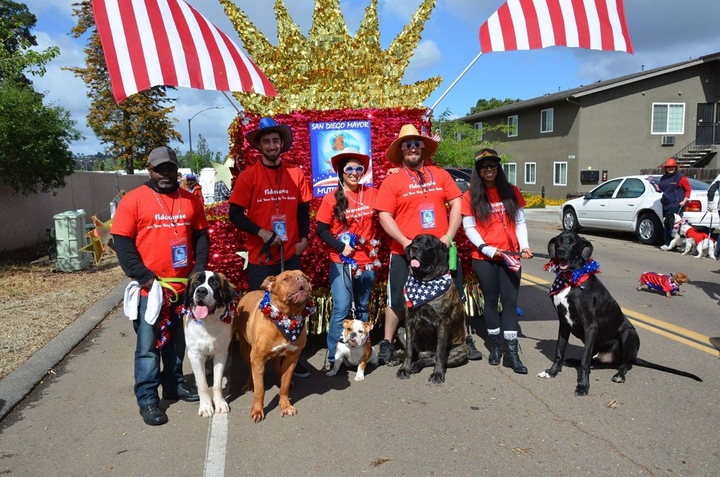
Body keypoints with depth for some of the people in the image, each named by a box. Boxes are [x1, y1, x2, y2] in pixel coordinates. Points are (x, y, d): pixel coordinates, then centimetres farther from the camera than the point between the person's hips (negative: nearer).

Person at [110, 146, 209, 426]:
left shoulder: (191, 201, 7)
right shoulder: (133, 200, -5)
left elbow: (201, 237, 10)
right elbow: (122, 243, -7)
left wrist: (198, 270, -2)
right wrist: (144, 277, -13)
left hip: (184, 286, 4)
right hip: (150, 288, -4)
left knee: (177, 340, 17)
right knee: (148, 345, 2)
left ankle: (174, 384, 33)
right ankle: (147, 399, 12)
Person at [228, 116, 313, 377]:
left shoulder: (296, 173, 4)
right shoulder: (248, 175, -4)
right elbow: (235, 213, -5)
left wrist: (303, 238, 0)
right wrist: (261, 232, -16)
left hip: (290, 254, 3)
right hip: (260, 256, -2)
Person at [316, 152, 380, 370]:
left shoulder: (372, 194, 3)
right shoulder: (332, 199, -4)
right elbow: (321, 230, -3)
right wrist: (340, 247, -15)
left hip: (367, 261, 4)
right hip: (342, 263, -3)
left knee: (362, 308, 15)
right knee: (342, 309, -9)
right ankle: (333, 357, 1)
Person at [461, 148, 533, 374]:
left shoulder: (511, 192, 8)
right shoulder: (470, 196, 1)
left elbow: (520, 222, 8)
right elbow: (469, 228, -2)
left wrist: (524, 246, -7)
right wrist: (486, 249, -14)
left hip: (510, 256, 1)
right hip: (483, 258, -1)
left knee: (510, 301, -2)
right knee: (491, 300, 8)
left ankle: (511, 352, 0)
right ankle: (494, 346, 22)